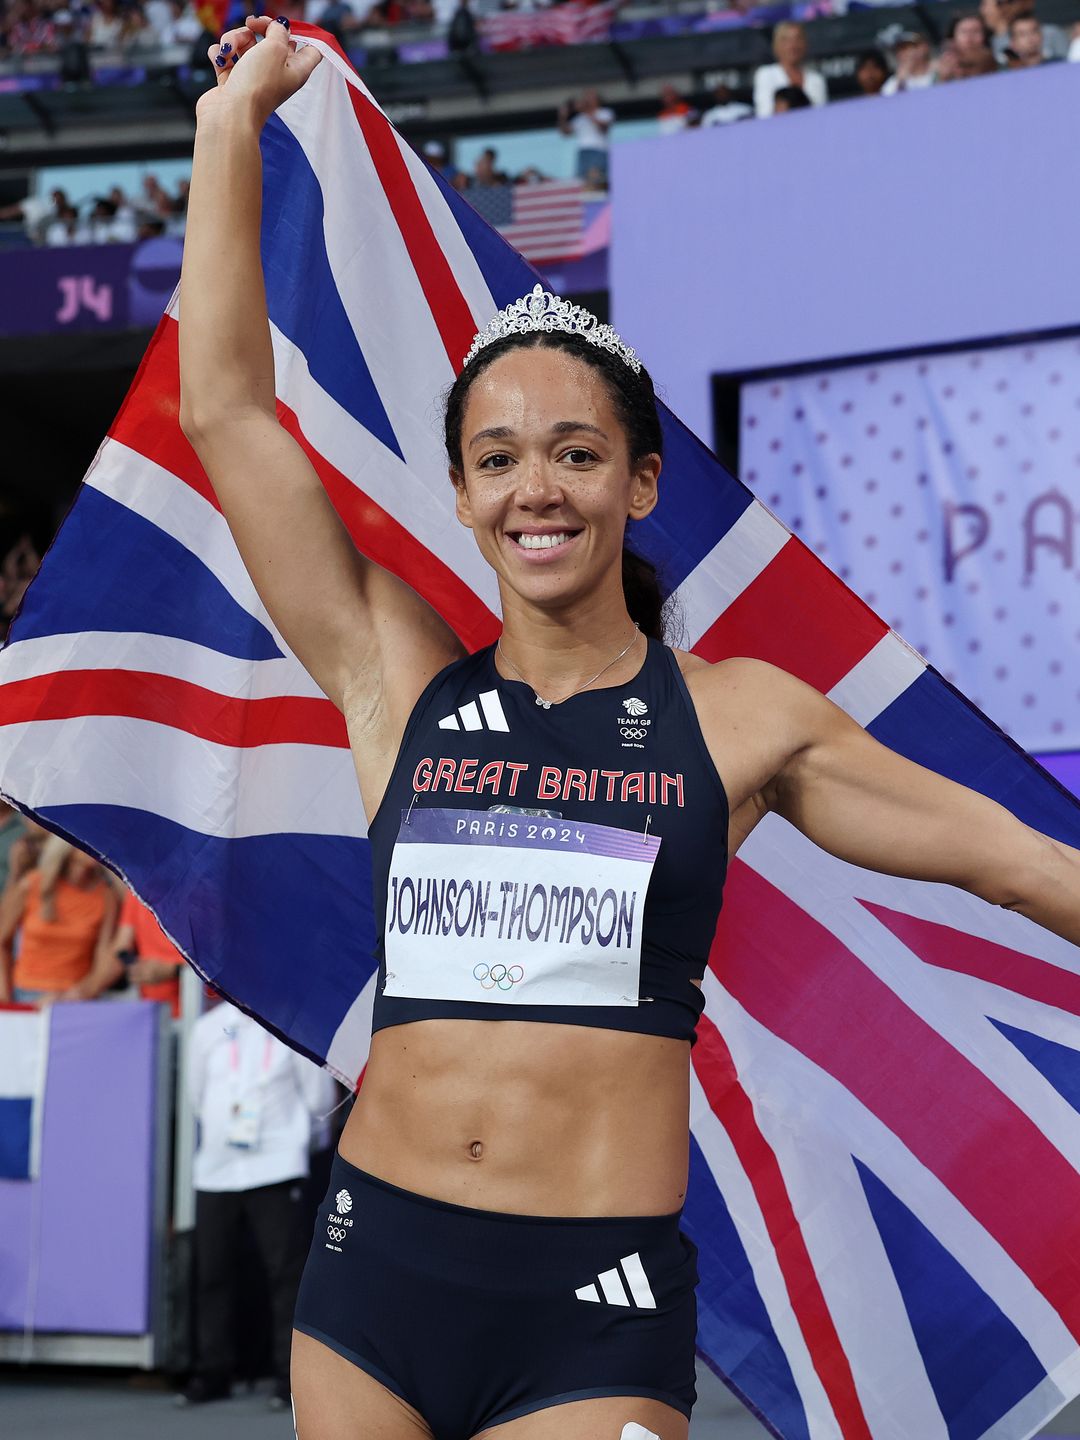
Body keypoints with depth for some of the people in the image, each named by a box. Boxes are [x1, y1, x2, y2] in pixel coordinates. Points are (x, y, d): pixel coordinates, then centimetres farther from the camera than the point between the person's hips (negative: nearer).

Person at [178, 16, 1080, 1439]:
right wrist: (234, 122, 9)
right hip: (373, 1269, 2)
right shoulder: (399, 688, 8)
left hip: (593, 1316, -2)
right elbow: (227, 410, 6)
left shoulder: (739, 717, 6)